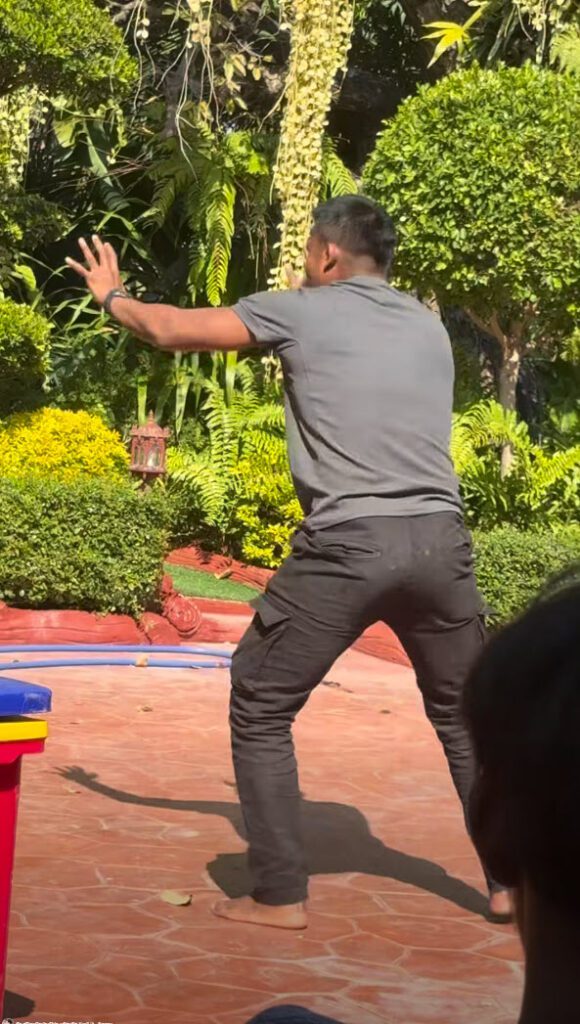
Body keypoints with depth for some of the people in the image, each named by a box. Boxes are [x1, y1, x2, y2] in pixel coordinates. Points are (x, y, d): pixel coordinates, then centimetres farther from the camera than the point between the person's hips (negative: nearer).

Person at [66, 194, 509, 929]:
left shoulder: (299, 312, 6)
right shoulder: (428, 327, 20)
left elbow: (171, 330, 13)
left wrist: (110, 295, 34)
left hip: (345, 546, -4)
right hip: (438, 540, 5)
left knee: (261, 708, 11)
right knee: (465, 712, 21)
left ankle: (280, 895, 10)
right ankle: (511, 883, 24)